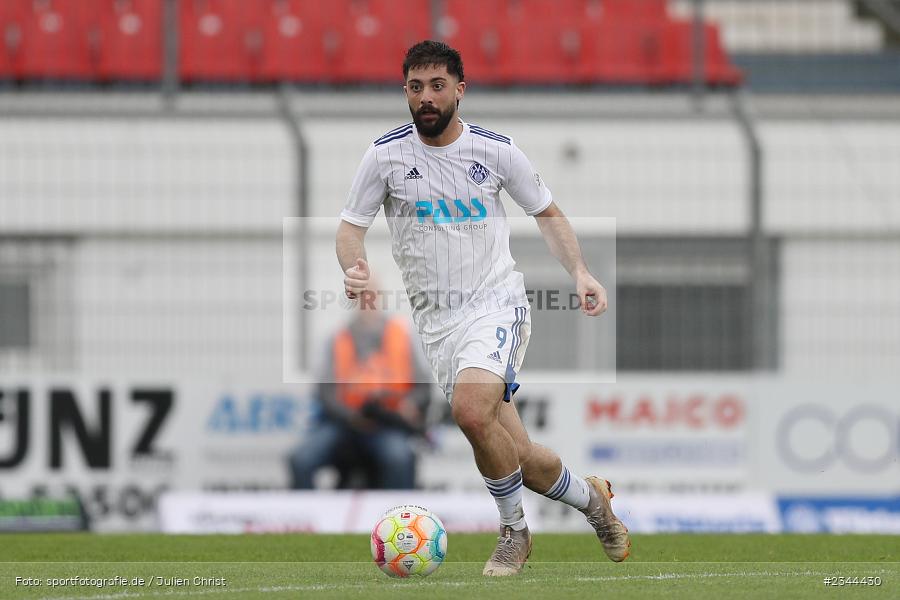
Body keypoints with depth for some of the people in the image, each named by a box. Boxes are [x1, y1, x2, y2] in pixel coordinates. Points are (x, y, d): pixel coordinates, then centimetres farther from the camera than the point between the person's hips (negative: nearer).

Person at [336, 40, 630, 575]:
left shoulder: (496, 150, -1)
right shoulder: (387, 154, -1)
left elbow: (547, 212, 12)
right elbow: (351, 225, 5)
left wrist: (580, 272, -3)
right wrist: (354, 268, -18)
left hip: (497, 304, -2)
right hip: (437, 323, 2)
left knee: (472, 410, -31)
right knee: (518, 458, -2)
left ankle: (514, 531, -10)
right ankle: (591, 498, 29)